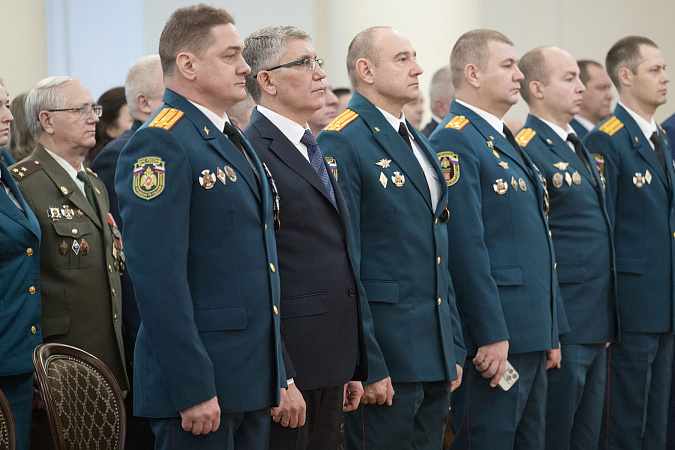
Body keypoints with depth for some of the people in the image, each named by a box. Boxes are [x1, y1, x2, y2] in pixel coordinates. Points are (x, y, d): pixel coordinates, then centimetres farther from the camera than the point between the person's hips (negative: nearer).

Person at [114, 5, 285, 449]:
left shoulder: (235, 141, 17)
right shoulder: (160, 146, -13)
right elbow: (158, 277, -19)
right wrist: (192, 390, -22)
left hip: (254, 382, 9)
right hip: (199, 382, -9)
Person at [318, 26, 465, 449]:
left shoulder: (420, 143, 17)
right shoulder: (342, 143, -10)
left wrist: (454, 348, 16)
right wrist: (366, 364, -18)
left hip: (436, 356, 8)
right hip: (386, 358, -8)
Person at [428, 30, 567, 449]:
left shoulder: (505, 141, 19)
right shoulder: (454, 141, -12)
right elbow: (466, 246, -19)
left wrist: (551, 332, 19)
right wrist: (491, 335, -22)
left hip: (531, 333, 10)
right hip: (494, 337, -10)